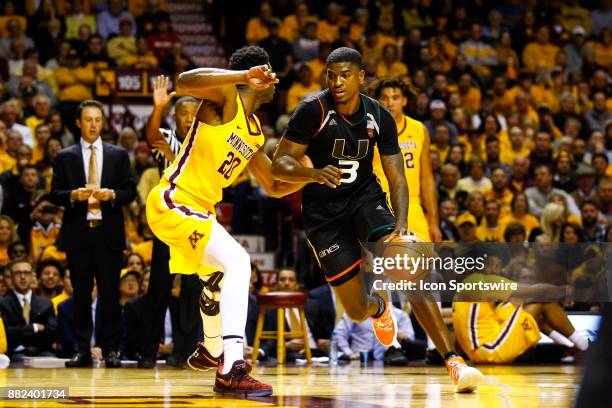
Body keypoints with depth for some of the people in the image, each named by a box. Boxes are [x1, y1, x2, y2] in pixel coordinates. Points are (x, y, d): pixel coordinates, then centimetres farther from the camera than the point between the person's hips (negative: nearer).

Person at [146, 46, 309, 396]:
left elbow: (274, 187, 20)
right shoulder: (226, 98, -11)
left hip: (198, 209, 11)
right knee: (236, 261, -25)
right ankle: (232, 368, -33)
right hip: (173, 203, -11)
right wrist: (244, 76, -37)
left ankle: (213, 352, 53)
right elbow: (184, 83, -32)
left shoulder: (255, 133, 14)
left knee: (221, 275, 29)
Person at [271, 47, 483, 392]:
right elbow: (280, 163, -15)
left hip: (365, 197, 1)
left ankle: (453, 361, -27)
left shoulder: (379, 117, -7)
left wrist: (401, 224, -22)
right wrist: (314, 174, -37)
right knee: (357, 310, -1)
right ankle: (379, 308, 42)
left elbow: (397, 178, -4)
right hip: (324, 210, -1)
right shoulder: (314, 111, -16)